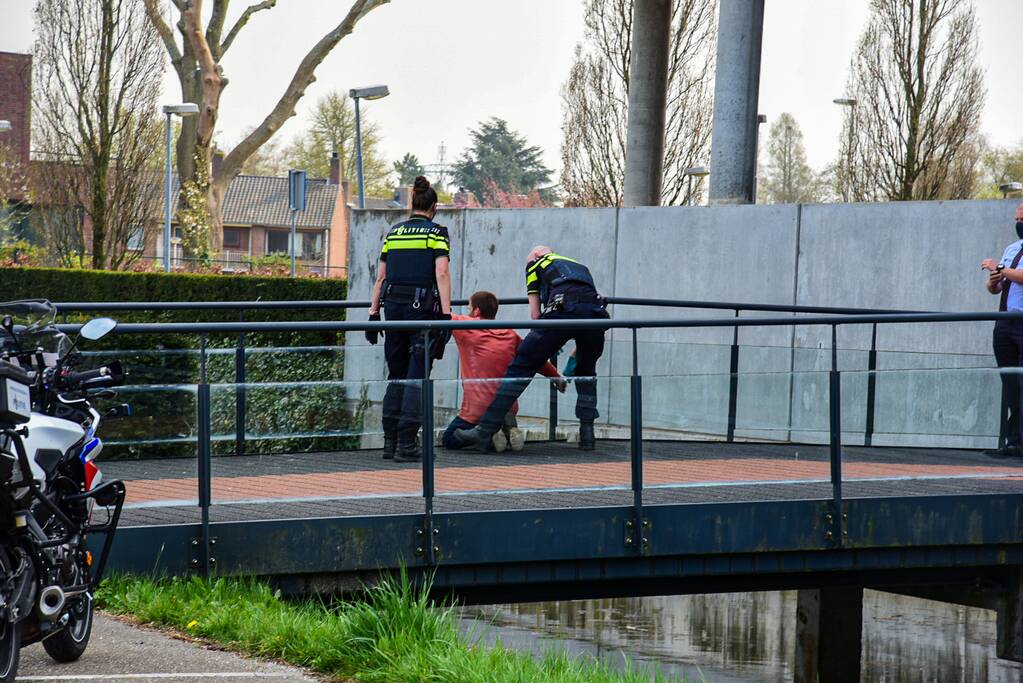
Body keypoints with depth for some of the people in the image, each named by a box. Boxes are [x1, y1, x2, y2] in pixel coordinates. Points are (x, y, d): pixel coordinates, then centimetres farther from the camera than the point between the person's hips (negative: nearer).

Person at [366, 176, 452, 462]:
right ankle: (406, 444, -6)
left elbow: (380, 277, 11)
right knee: (417, 376, -2)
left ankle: (390, 441, 13)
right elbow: (442, 274, -11)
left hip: (393, 305, 5)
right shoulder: (437, 233, -1)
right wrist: (446, 315, -14)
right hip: (423, 308, -5)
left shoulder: (393, 232, 13)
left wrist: (373, 313, 14)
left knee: (396, 375, 13)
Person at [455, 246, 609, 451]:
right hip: (596, 311, 4)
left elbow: (535, 314, 23)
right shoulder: (580, 266, 41)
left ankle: (485, 431, -5)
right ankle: (587, 433, 19)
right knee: (586, 372, 28)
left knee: (521, 367, -1)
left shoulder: (536, 262, 28)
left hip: (563, 311, -4)